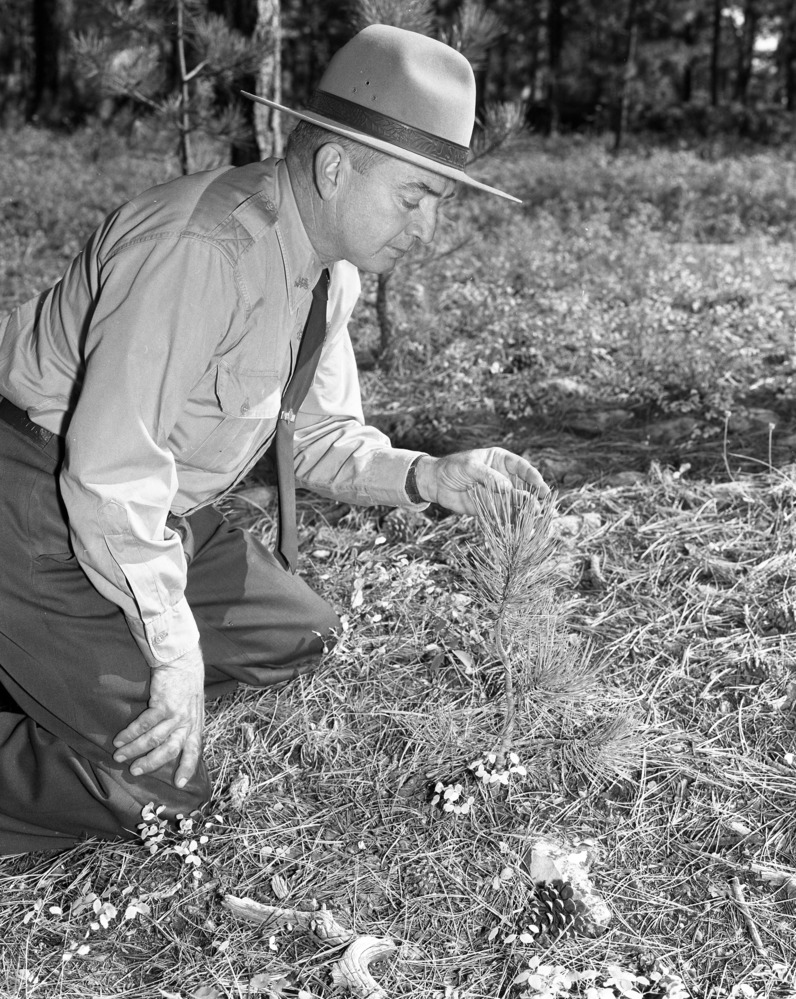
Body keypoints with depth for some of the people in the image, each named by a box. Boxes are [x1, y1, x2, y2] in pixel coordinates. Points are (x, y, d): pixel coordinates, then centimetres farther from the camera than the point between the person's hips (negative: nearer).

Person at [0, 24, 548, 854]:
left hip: (160, 510, 9)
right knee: (153, 782, -10)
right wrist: (175, 651, -24)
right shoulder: (201, 249, -29)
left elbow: (316, 434, 7)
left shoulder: (332, 267, 0)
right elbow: (111, 472, -30)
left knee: (294, 634, 10)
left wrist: (425, 477, -11)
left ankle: (72, 689, 14)